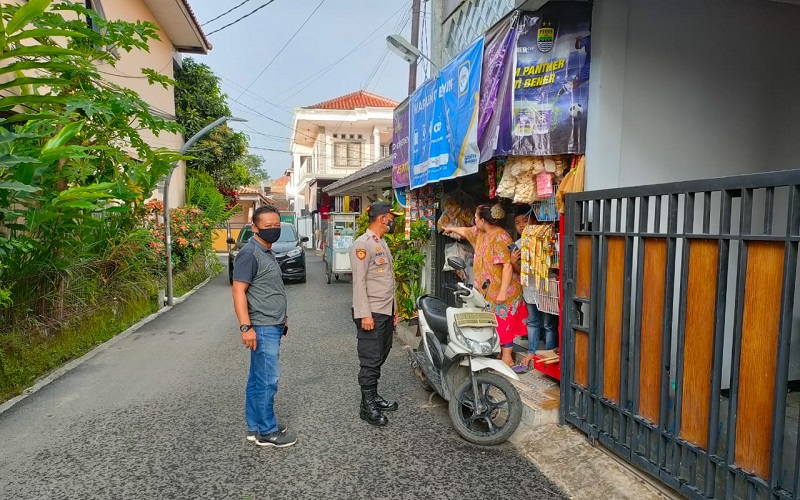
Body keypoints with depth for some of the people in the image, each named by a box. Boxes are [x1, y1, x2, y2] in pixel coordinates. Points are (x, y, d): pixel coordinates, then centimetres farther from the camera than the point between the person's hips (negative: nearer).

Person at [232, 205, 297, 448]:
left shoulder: (267, 253, 15)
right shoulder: (249, 254, -14)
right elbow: (239, 292, -19)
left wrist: (282, 318, 24)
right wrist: (246, 327, -24)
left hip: (273, 327, 9)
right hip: (262, 329, -9)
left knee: (258, 379, 14)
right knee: (268, 380, -3)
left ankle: (255, 427, 23)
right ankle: (267, 432, 8)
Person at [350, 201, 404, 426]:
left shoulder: (382, 243, 16)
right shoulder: (363, 244, -13)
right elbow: (359, 281, -18)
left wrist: (394, 308, 19)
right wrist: (364, 314, -21)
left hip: (386, 312, 9)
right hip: (371, 313, -9)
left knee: (380, 357, 16)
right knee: (370, 360, -2)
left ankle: (374, 395, 28)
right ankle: (367, 406, 7)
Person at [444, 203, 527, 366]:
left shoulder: (499, 237, -19)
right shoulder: (481, 233, 10)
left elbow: (507, 265, -24)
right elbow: (466, 232, 33)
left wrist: (502, 292, -26)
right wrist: (451, 229, 49)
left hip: (502, 291, -9)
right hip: (488, 291, 9)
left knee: (503, 323, -2)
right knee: (494, 324, 13)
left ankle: (507, 358, 6)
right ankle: (499, 354, 22)